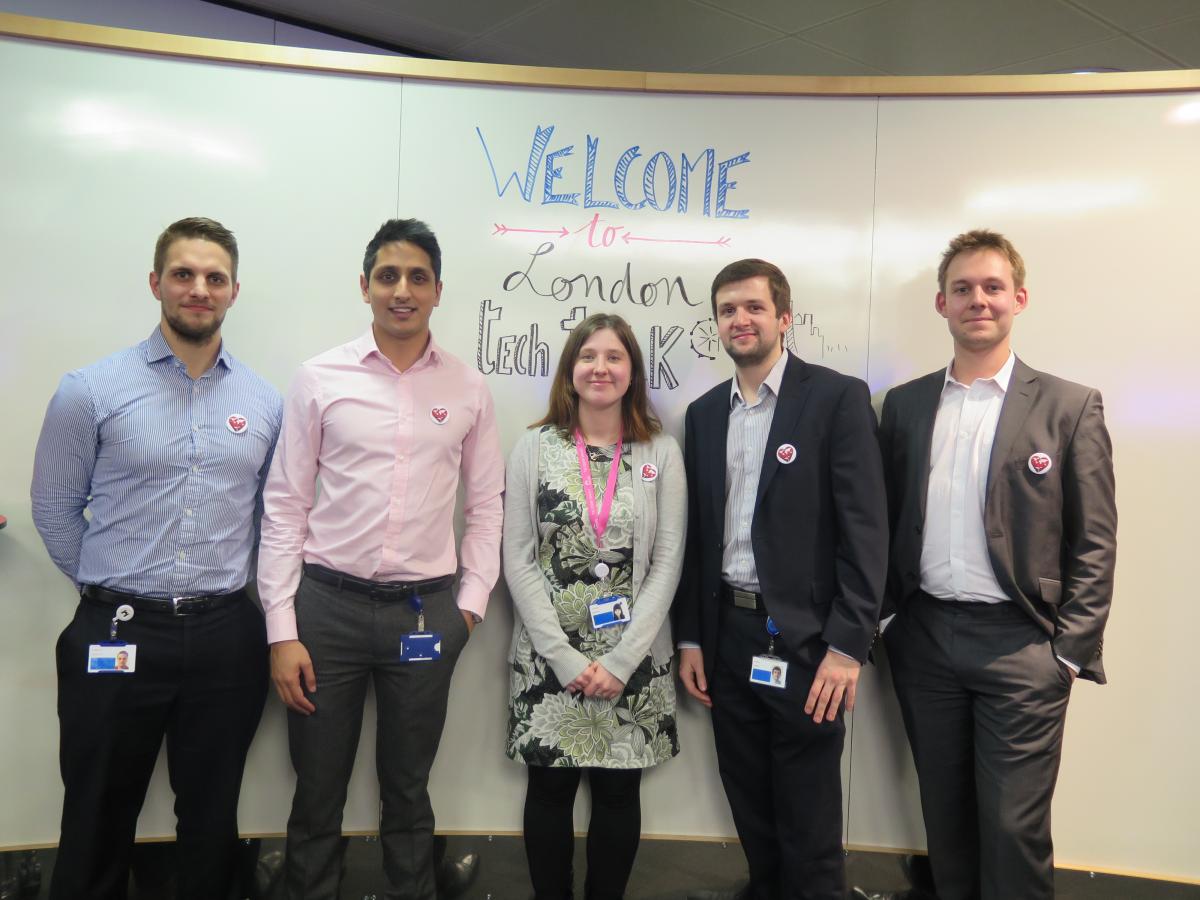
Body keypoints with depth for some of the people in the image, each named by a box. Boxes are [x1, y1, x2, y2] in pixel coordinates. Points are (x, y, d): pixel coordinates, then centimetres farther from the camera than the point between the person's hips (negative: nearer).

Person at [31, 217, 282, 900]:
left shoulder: (267, 403, 3)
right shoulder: (90, 392, -4)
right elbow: (55, 509, 3)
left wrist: (222, 587, 9)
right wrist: (111, 592, 5)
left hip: (226, 635, 2)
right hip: (116, 635, -1)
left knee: (212, 820, 17)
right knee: (99, 822, 15)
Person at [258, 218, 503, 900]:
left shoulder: (469, 389, 2)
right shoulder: (320, 378, -1)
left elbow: (486, 506, 8)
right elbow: (286, 506, -1)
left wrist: (472, 603, 1)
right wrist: (282, 631, -4)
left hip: (426, 610, 1)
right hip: (328, 603, 0)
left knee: (408, 792, 16)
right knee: (317, 794, 13)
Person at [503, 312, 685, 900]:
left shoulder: (662, 452, 0)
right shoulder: (534, 448, 0)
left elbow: (667, 562, -3)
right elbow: (517, 560, -4)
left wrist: (621, 660, -11)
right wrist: (564, 658, -11)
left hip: (632, 658, 0)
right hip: (549, 655, 0)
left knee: (618, 791, 10)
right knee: (549, 789, 10)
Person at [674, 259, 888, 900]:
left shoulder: (837, 397, -7)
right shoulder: (704, 412, 10)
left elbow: (865, 528, -12)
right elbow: (696, 533, 10)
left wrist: (847, 645, -16)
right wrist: (689, 637, 8)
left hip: (804, 637, -5)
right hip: (727, 635, 5)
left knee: (808, 816, 8)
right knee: (748, 798, 18)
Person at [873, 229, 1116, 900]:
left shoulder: (1071, 406, -2)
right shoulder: (905, 405, 7)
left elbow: (1095, 543, -3)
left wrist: (1070, 651, -7)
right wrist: (881, 619, 5)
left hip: (1020, 643, -3)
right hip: (925, 637, 3)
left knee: (1014, 826, 3)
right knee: (945, 816, 16)